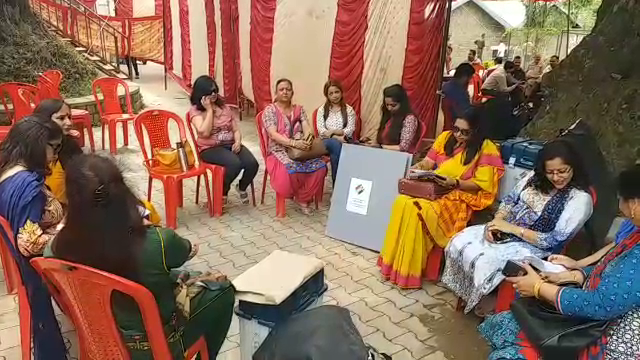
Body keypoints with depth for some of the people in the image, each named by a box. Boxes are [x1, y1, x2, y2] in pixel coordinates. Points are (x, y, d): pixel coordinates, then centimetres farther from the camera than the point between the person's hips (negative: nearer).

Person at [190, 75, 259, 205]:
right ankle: (222, 192, -3)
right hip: (210, 148, -5)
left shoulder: (224, 106, 12)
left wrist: (238, 142, -11)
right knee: (235, 163, -33)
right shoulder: (195, 110, -3)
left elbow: (236, 130, 11)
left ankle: (242, 188, 11)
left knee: (252, 163, -22)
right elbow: (205, 132, -19)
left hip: (230, 145, 5)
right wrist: (209, 109, -14)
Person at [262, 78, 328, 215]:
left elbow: (307, 128, 2)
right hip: (279, 151, -4)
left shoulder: (299, 109, 13)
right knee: (293, 169, -36)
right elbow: (273, 134, -14)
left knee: (320, 166, -24)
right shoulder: (270, 110, -2)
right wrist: (293, 143, -29)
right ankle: (298, 195, -1)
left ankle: (303, 198, -5)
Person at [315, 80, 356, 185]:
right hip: (327, 142, 0)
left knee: (335, 153, -34)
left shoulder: (349, 110, 8)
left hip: (344, 143, 0)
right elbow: (321, 131, -4)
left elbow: (350, 131, -3)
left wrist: (333, 131, -14)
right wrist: (337, 138, -16)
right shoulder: (322, 110, 9)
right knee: (335, 144, -34)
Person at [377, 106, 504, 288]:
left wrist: (455, 183, -21)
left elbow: (480, 185, -7)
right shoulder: (446, 137, 12)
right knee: (401, 202, -26)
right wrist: (420, 167, -6)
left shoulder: (486, 149, -4)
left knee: (417, 210, -32)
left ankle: (408, 272, -20)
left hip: (458, 198, -5)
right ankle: (393, 263, -18)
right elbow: (429, 161, 16)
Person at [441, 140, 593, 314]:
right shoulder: (536, 176, 1)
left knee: (485, 262, -27)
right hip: (505, 231, 7)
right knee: (459, 242, -10)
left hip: (534, 247, -6)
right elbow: (510, 199, 8)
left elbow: (553, 241, -20)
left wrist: (513, 228, -22)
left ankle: (492, 296, 6)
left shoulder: (580, 198, -17)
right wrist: (496, 222, -11)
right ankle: (468, 291, 10)